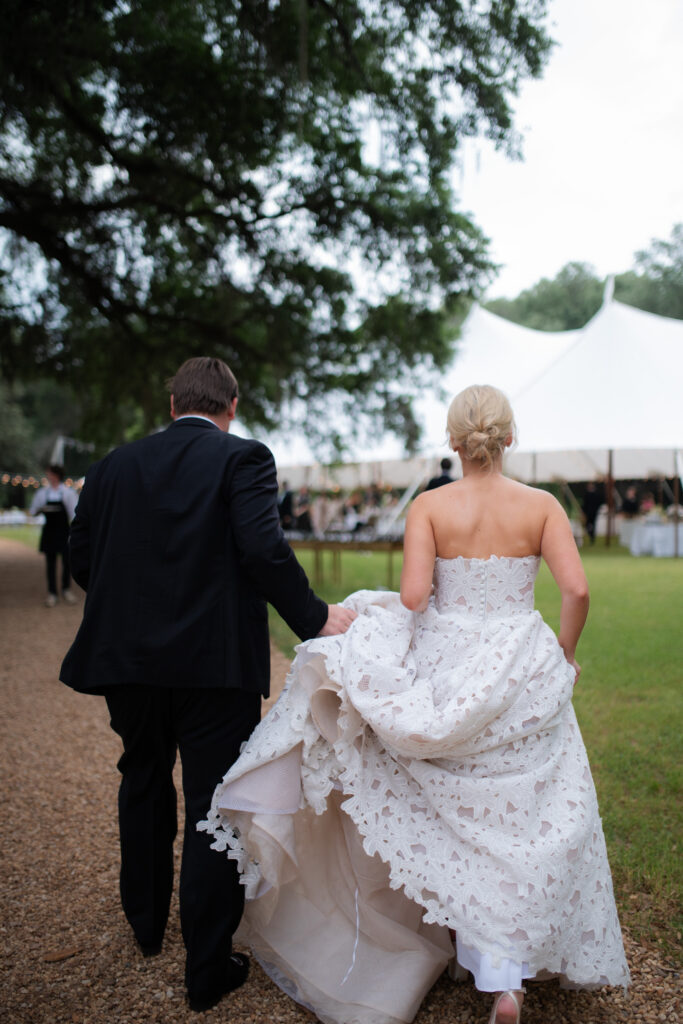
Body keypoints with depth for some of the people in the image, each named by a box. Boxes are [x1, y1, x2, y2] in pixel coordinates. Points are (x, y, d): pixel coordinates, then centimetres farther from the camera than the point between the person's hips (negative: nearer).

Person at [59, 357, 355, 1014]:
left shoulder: (113, 467, 6)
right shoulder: (242, 459, -7)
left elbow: (82, 557, 8)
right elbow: (263, 547, -20)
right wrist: (313, 619, -11)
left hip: (127, 661, 5)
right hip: (215, 664, -4)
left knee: (143, 787, 25)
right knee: (213, 808, 5)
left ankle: (147, 924, 43)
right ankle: (208, 969, 15)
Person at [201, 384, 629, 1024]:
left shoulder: (430, 506, -7)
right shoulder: (541, 505, -4)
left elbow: (412, 596, -16)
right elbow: (576, 589, -11)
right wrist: (563, 657, 4)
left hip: (448, 667, 0)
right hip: (521, 673, 1)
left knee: (455, 811, 19)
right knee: (525, 820, 13)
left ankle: (468, 943, 32)